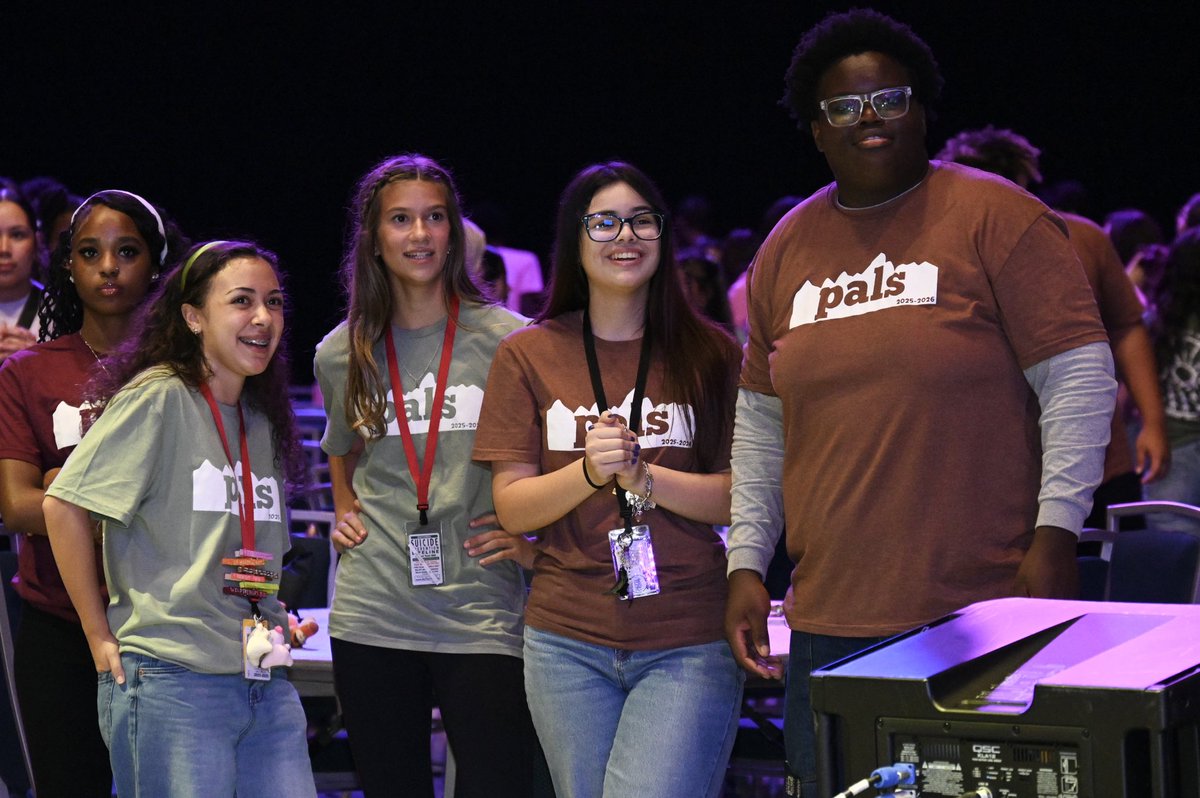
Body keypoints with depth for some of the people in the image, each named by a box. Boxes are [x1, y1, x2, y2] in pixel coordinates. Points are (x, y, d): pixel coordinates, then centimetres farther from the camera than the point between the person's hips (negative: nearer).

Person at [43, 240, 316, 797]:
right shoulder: (158, 399, -8)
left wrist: (277, 623, 12)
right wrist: (100, 636, -10)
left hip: (264, 684, 7)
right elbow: (64, 505, -12)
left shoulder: (262, 422, 16)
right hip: (171, 684, -7)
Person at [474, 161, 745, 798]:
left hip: (688, 647, -1)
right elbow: (512, 508, 3)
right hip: (568, 643, 2)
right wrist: (589, 471, -16)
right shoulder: (528, 355, 7)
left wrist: (642, 476, -16)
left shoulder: (709, 353, 6)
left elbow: (743, 498, 0)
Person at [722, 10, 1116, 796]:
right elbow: (761, 422, 18)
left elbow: (1078, 375, -5)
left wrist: (1055, 534, -11)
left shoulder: (996, 217, -2)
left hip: (982, 613, -5)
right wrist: (747, 564, 13)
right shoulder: (788, 248, 13)